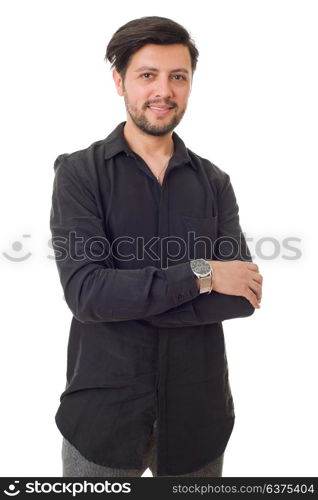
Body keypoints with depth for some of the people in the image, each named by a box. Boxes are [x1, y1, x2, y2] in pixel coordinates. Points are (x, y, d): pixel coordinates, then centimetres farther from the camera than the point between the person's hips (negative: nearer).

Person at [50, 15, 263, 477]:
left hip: (199, 411, 3)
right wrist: (199, 275, -18)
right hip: (103, 411, -2)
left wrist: (128, 299, -17)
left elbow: (244, 294, -9)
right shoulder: (79, 173, -7)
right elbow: (84, 291, -18)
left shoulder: (214, 183, 1)